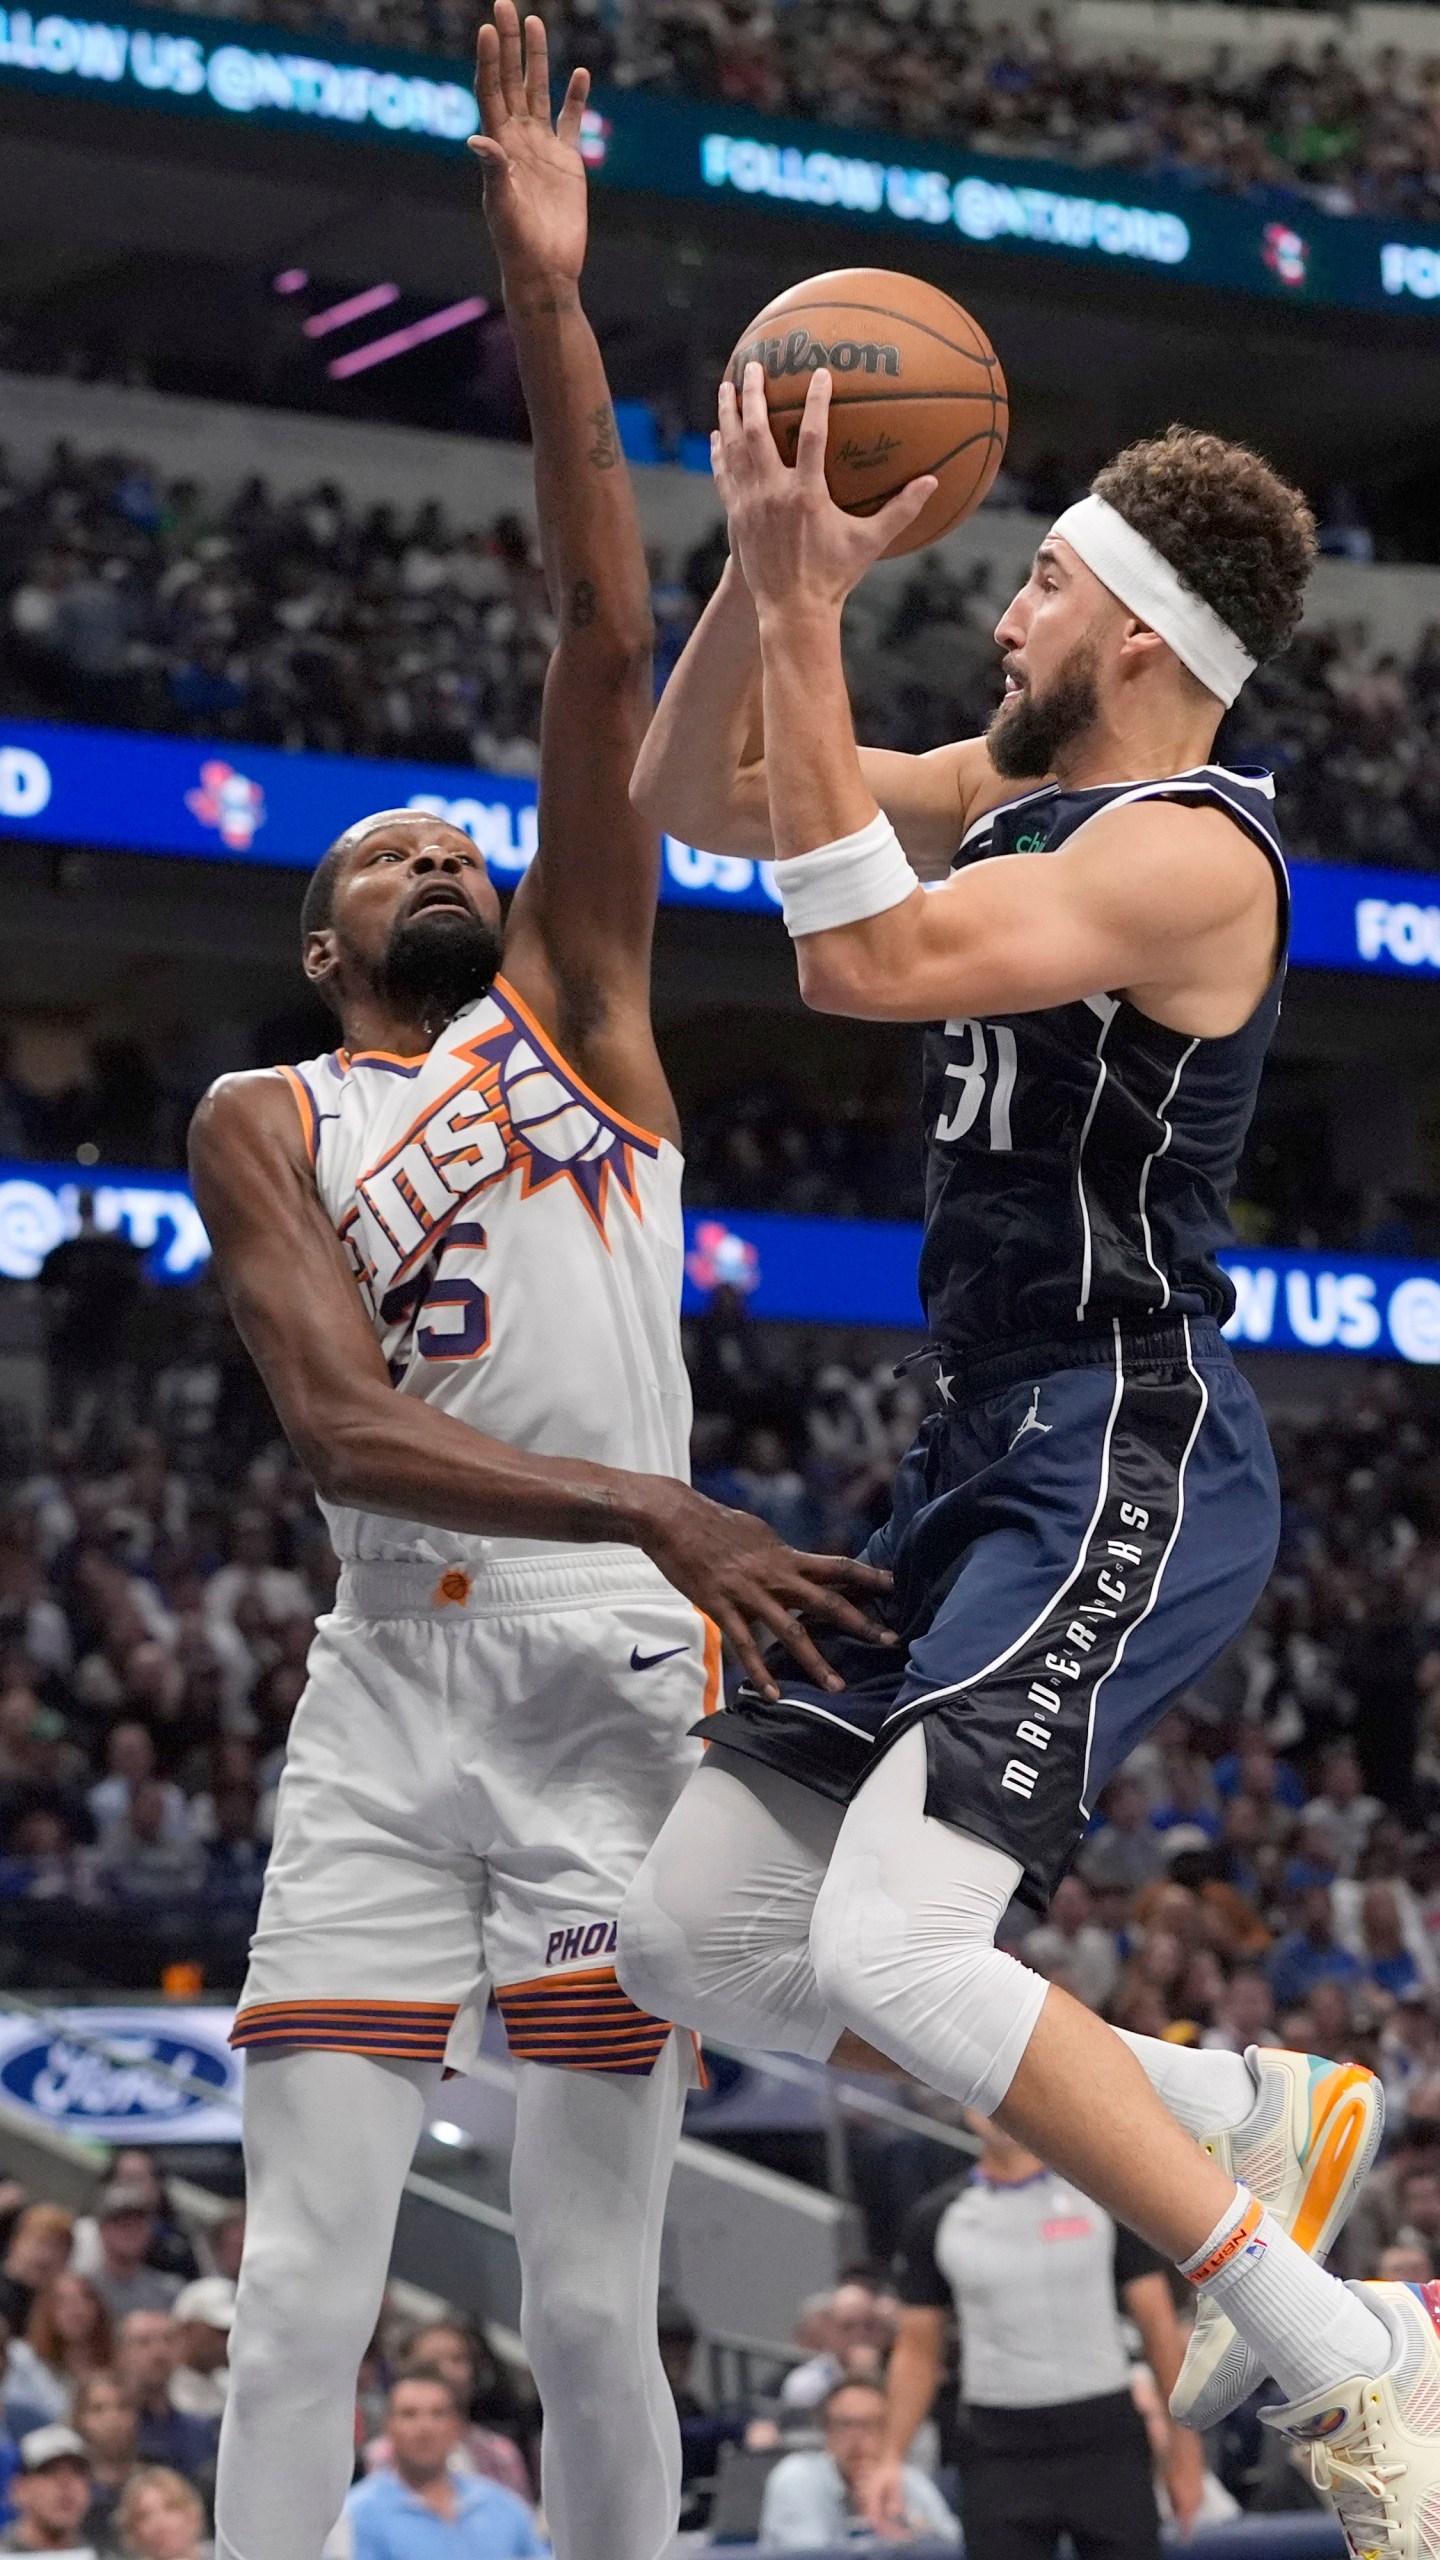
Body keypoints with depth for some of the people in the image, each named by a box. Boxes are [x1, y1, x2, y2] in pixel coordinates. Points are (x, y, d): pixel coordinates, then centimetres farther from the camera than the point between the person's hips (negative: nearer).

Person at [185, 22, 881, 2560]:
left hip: (624, 1684, 1)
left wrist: (545, 300, -8)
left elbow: (605, 653, 1)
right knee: (300, 2292, -6)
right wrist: (657, 1513, -24)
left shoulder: (577, 1007, 13)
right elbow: (340, 1426, -8)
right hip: (394, 1685, -1)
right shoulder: (261, 1121, 9)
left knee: (594, 2316, 3)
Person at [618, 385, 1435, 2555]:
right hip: (997, 1456, 10)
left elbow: (862, 959, -28)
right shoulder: (1009, 792, 12)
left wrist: (806, 613, -24)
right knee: (692, 1948, 10)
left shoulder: (1192, 846, -16)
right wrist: (765, 577, 0)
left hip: (1127, 1469, -10)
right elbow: (684, 801, 16)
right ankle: (1248, 2113, 16)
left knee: (886, 1954, -25)